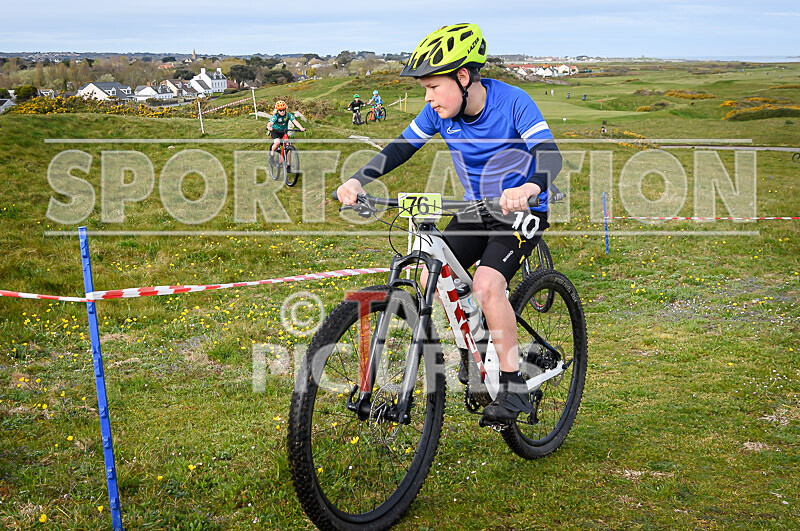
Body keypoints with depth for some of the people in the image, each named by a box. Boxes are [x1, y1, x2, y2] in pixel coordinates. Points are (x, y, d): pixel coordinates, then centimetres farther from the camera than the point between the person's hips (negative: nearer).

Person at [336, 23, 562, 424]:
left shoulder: (512, 102, -23)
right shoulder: (440, 110, -8)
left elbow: (550, 154, -33)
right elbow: (402, 147, -3)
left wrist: (528, 188, -55)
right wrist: (358, 181, -18)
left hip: (521, 212, -6)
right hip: (476, 210, 6)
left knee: (486, 285, -26)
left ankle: (514, 388, -14)